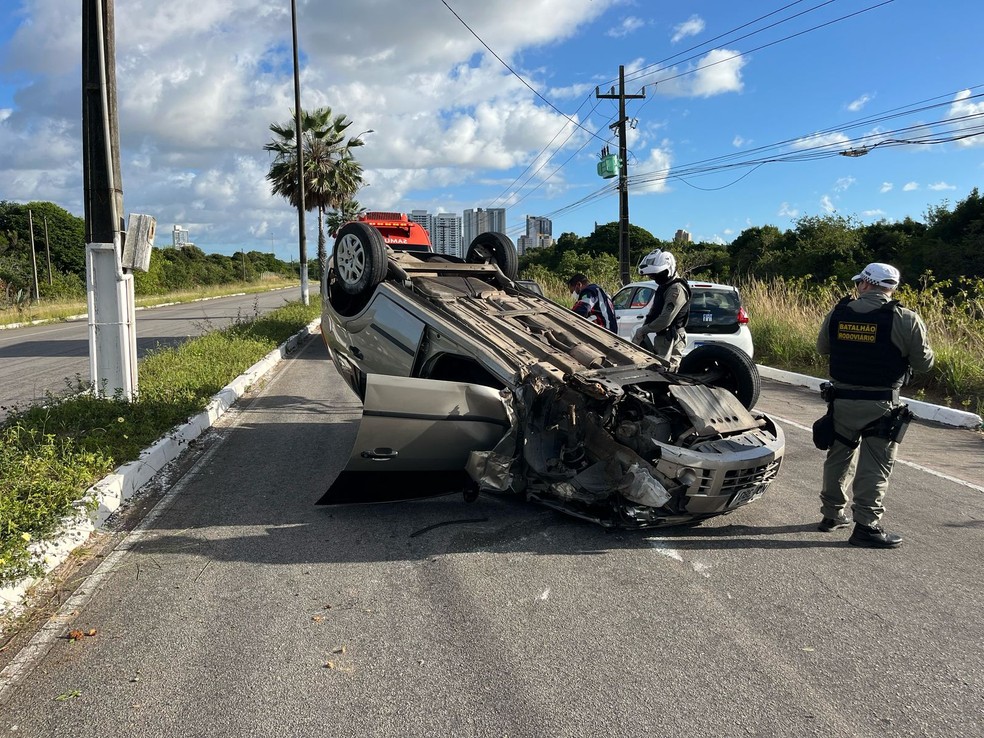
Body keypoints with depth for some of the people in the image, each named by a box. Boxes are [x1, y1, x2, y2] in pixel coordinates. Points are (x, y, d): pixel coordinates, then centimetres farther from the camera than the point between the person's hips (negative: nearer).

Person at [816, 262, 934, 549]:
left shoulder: (837, 313, -1)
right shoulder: (905, 320, -12)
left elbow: (822, 348, 13)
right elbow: (924, 362, -5)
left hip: (842, 400, 4)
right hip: (880, 406, -4)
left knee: (838, 458, 18)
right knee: (873, 466, 3)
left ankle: (832, 514, 29)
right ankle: (866, 526, 5)